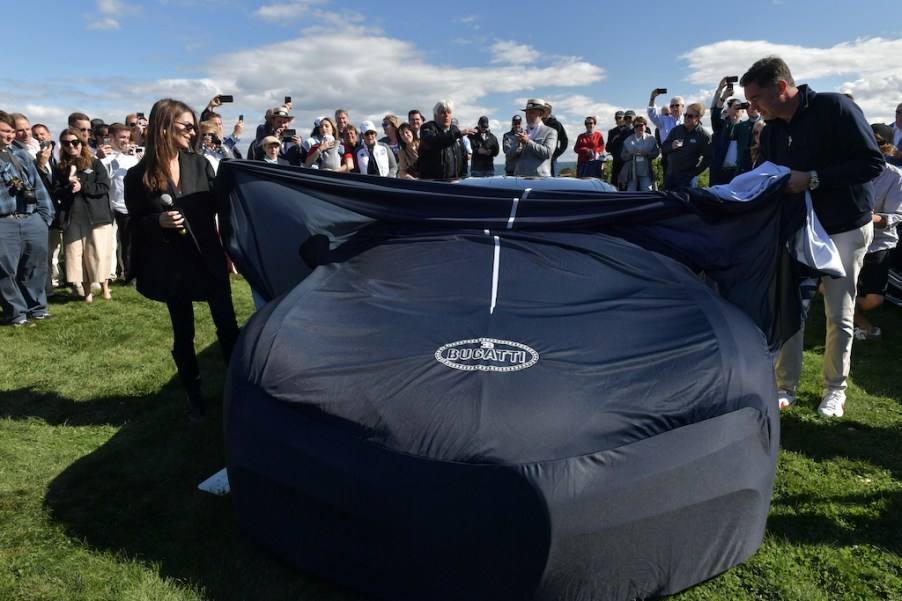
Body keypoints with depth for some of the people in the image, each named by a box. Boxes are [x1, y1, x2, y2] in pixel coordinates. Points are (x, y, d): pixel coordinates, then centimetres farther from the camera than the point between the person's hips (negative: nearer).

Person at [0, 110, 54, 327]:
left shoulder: (22, 156, 15)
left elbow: (38, 187, 14)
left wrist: (45, 214, 9)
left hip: (33, 220, 4)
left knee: (35, 267, 12)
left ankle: (37, 308, 24)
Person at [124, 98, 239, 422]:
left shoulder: (199, 163, 0)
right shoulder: (139, 176, -6)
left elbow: (219, 203, 6)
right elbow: (135, 225, -2)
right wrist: (158, 222, -21)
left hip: (209, 259, 2)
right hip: (172, 265, -1)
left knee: (227, 325, 4)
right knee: (183, 334, 10)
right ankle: (194, 395, 26)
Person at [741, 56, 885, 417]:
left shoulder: (834, 108, -15)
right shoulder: (770, 131, 4)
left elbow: (872, 162, -19)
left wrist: (812, 178, -26)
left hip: (844, 230, -5)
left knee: (839, 314, 4)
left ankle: (835, 389, 21)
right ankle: (787, 387, 13)